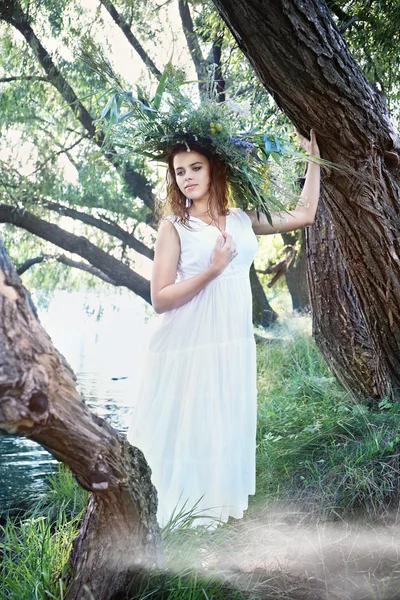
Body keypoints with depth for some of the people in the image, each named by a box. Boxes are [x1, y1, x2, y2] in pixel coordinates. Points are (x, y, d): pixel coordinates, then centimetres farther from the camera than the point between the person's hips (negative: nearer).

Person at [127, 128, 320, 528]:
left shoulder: (243, 220, 11)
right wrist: (212, 270, -16)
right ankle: (179, 526, 9)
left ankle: (216, 517, 21)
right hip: (188, 349, -4)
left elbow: (304, 215, 20)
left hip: (234, 349, 5)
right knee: (187, 437, -2)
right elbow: (160, 299, -7)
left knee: (225, 436, 9)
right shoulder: (174, 226, -1)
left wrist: (313, 157, 20)